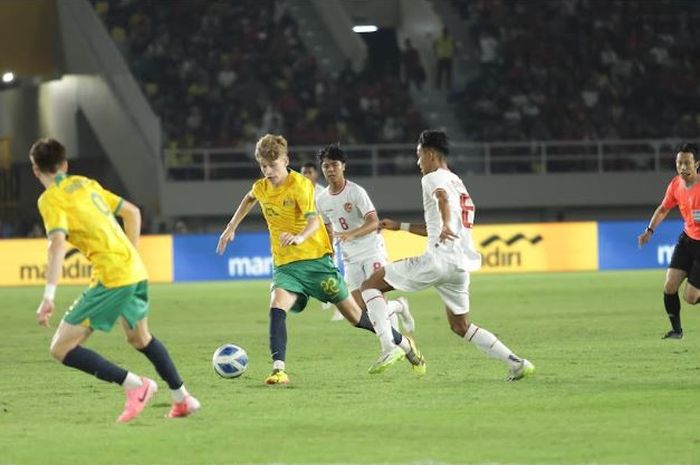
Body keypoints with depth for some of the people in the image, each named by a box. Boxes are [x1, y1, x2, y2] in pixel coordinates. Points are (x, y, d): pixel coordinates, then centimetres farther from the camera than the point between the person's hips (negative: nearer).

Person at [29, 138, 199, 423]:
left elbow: (57, 244, -20)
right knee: (139, 338, 32)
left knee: (61, 349, -5)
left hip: (112, 278, -8)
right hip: (135, 270, 8)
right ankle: (182, 399, 38)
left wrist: (48, 297, -25)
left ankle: (136, 385, -9)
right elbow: (132, 212, 23)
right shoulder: (86, 184, 17)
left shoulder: (50, 199, -6)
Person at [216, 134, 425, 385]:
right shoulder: (261, 188, 3)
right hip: (285, 265, 4)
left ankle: (402, 343, 28)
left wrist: (300, 237, -50)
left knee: (354, 315, 6)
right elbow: (249, 199, 30)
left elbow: (314, 221, -29)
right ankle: (278, 370, -33)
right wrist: (231, 228, 27)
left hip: (316, 260, -4)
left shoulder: (300, 185, -15)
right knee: (277, 306, -27)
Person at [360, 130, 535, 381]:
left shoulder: (434, 178, 0)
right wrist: (400, 226, 42)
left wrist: (446, 226, -44)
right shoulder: (458, 184, 27)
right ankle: (516, 363, 11)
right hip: (461, 266, 9)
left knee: (370, 284, -2)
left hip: (438, 259, -9)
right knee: (461, 326, 22)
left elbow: (442, 197, -26)